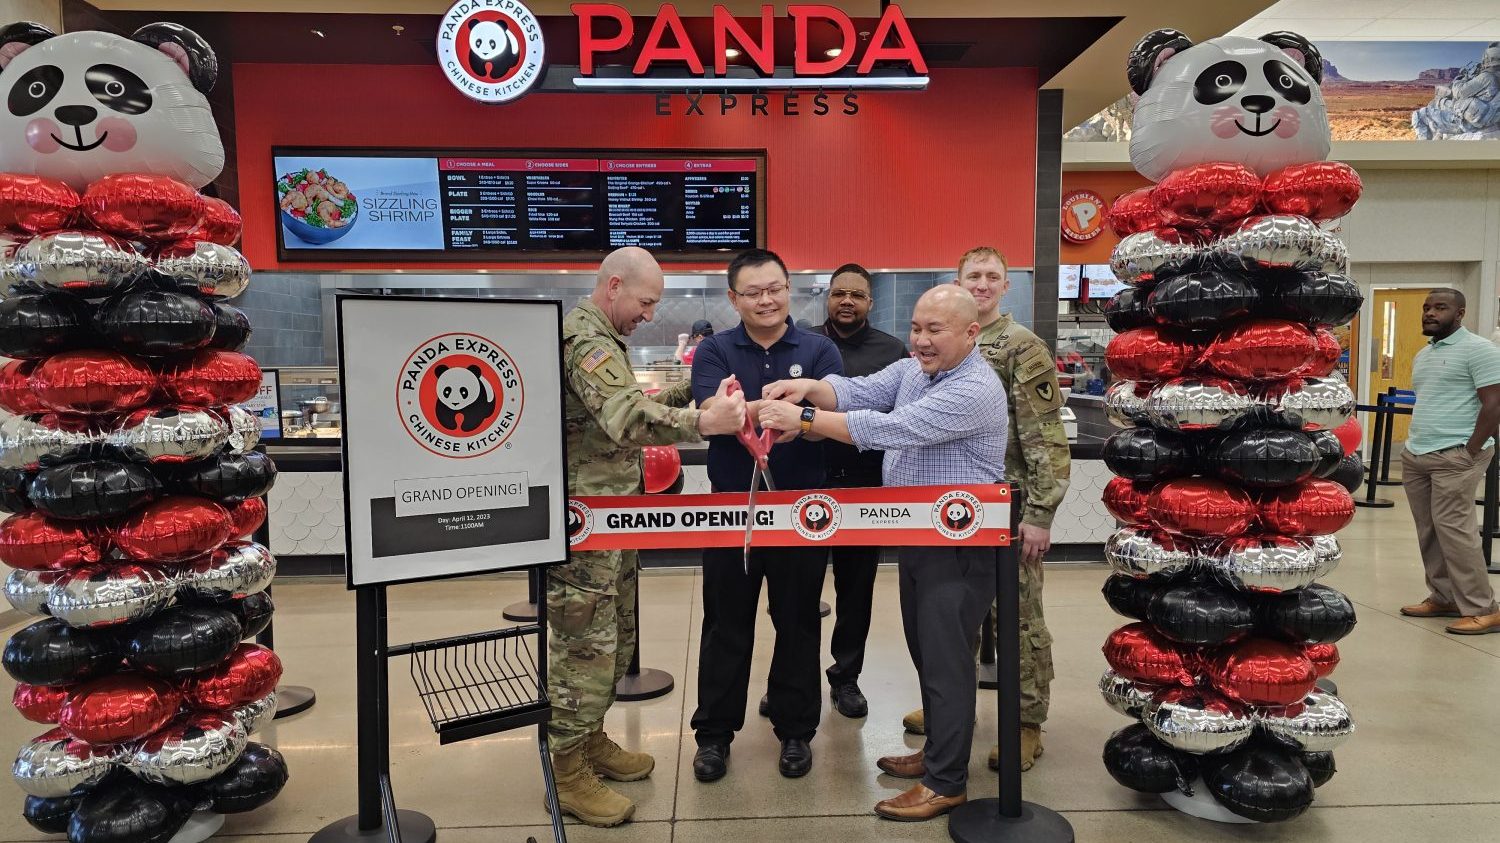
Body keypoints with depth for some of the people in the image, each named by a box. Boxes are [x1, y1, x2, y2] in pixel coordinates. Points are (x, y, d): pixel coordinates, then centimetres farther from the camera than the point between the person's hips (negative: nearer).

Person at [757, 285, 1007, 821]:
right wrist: (811, 389, -26)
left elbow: (892, 429, -30)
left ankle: (946, 783, 14)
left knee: (945, 660, 0)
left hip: (959, 546, -9)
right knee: (925, 652, 19)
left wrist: (804, 420, -30)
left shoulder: (975, 390, -23)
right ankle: (938, 751, 36)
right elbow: (862, 392, -4)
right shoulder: (912, 369, 7)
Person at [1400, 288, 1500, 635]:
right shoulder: (1422, 356, 17)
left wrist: (1468, 453, -16)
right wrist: (1414, 443, 15)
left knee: (1454, 529, -9)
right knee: (1429, 532, 9)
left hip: (1454, 456, -8)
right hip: (1415, 456, 8)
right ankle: (1443, 598, 17)